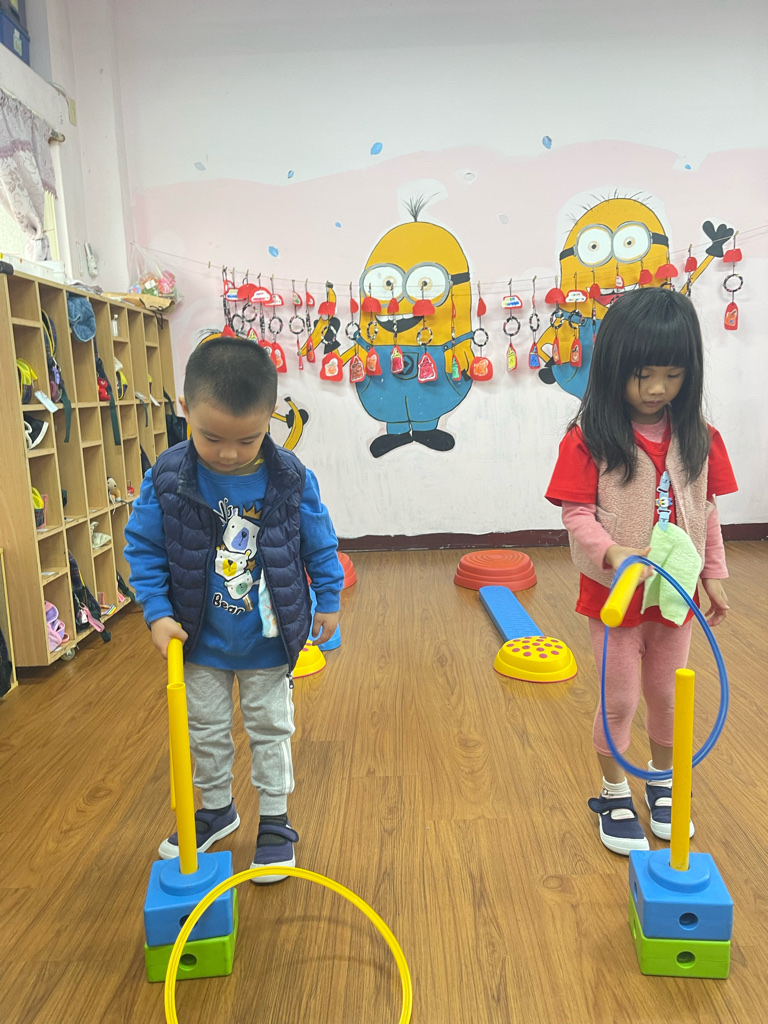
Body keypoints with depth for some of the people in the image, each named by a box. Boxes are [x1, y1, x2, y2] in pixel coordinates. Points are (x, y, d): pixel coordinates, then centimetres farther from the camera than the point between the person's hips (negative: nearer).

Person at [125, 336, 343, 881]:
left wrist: (328, 601, 2)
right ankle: (217, 808, 45)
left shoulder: (291, 478, -17)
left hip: (270, 641, -1)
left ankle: (275, 821, 35)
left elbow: (320, 544, -4)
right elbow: (144, 546, -7)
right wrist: (158, 612, -13)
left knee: (272, 729, 15)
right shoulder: (169, 478, -17)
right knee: (206, 731, 20)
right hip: (200, 639, 2)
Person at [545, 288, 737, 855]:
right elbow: (577, 515, -17)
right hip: (616, 596, -4)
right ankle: (614, 793, 34)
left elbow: (707, 512, 5)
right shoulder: (589, 440, -16)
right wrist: (613, 553, -33)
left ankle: (662, 780, 46)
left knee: (667, 694, 21)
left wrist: (714, 574, 5)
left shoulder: (698, 438, -2)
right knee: (620, 700, 11)